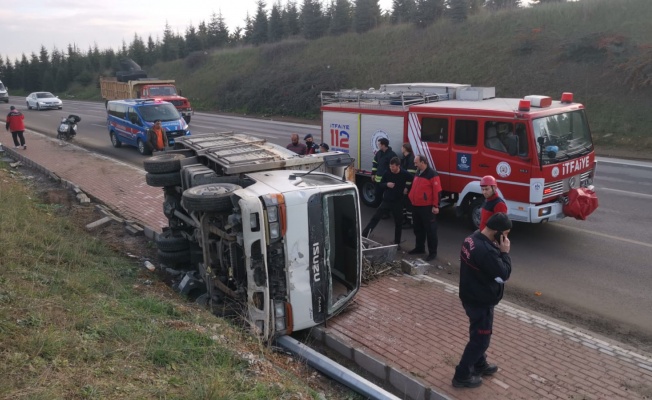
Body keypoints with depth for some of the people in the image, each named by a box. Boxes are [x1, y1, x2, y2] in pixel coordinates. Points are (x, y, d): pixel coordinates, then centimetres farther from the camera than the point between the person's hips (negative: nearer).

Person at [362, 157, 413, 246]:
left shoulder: (405, 174, -12)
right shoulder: (387, 173, -6)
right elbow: (381, 183, 5)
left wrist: (407, 188, -7)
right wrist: (386, 184, -14)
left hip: (398, 202, -1)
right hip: (386, 200, 1)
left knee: (398, 222, 9)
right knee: (375, 218, -3)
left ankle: (397, 243, 23)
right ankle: (363, 236, -3)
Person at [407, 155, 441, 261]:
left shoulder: (432, 174, -15)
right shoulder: (418, 172, 12)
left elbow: (437, 191, -17)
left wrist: (436, 206, -19)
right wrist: (411, 197, 19)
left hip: (427, 208, -8)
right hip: (416, 206, 9)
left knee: (430, 230, 0)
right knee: (418, 229, 18)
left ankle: (432, 252, 6)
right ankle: (419, 248, 32)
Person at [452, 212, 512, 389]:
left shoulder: (472, 238, -1)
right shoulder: (486, 251, -33)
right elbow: (503, 274, -23)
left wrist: (498, 250, -3)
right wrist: (505, 252, -16)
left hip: (471, 296, 10)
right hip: (481, 301, -9)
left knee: (478, 334, 27)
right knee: (480, 338, 7)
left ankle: (480, 365, 46)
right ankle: (462, 375, 19)